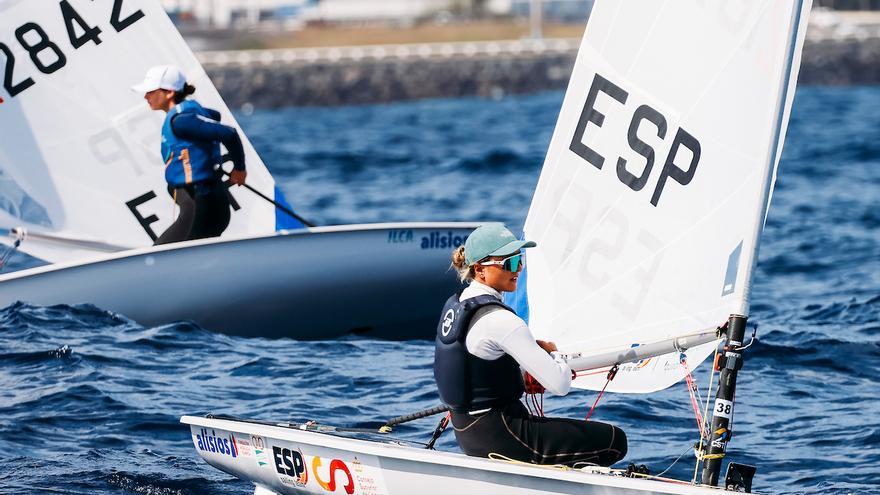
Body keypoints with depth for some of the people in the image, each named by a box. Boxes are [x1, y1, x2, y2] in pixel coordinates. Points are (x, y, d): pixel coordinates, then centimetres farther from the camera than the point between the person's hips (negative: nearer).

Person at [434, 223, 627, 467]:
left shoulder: (455, 304, 6)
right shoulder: (500, 320, -23)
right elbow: (560, 385, -24)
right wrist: (551, 352, -2)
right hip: (498, 435, -10)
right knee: (614, 440, -7)